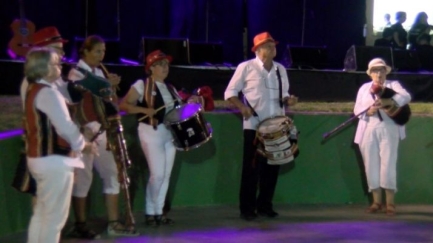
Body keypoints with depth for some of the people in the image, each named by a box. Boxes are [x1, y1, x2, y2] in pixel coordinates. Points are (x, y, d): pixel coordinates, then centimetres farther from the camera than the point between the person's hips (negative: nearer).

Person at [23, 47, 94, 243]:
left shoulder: (34, 90, 13)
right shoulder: (47, 93, -18)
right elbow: (65, 126, -21)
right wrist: (81, 145, -5)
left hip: (39, 157, 10)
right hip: (53, 160, -10)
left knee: (41, 213, 17)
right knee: (54, 217, -4)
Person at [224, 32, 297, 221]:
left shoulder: (280, 69, 12)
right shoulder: (246, 67, -3)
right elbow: (230, 92, -1)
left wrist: (288, 100, -2)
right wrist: (242, 107, -18)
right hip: (254, 125, -5)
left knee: (272, 166, 8)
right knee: (251, 167, -3)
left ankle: (265, 205, 20)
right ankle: (247, 208, 4)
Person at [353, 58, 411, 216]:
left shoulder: (393, 85, 8)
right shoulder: (364, 88, 17)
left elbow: (406, 97, -12)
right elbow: (357, 109, 8)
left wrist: (387, 102, -29)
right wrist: (368, 111, -14)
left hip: (388, 129, -3)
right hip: (369, 130, 3)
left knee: (388, 165, -10)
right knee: (371, 166, 2)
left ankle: (390, 203, -5)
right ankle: (376, 202, 11)